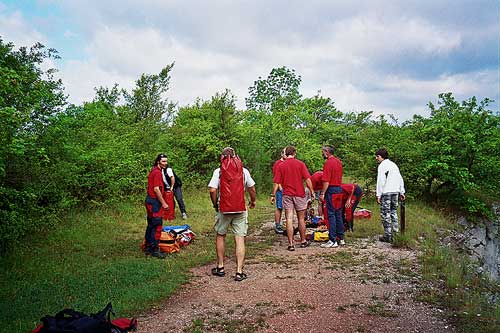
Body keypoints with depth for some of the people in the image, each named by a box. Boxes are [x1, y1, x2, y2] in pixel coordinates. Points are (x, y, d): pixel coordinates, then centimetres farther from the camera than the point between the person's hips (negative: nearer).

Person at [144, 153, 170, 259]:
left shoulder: (153, 171, 16)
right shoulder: (157, 172, -16)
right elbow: (156, 189, -21)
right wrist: (163, 203, -18)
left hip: (150, 200, 11)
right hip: (154, 202, -11)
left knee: (151, 224, 16)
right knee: (157, 226, -7)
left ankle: (148, 247, 23)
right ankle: (155, 250, -3)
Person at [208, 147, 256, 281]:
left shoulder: (218, 171, -4)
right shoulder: (244, 171, 2)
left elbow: (212, 190, -11)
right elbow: (252, 189, 8)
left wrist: (215, 205, 4)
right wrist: (253, 201, 26)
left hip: (223, 209, 0)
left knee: (220, 236, 18)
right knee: (240, 239, 2)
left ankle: (220, 267, 25)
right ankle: (239, 272, 1)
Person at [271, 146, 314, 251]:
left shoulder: (281, 166, 1)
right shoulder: (300, 164, -4)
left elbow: (276, 183, 0)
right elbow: (307, 180, -9)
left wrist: (273, 195, 6)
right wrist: (312, 192, -3)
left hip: (287, 195, 1)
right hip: (299, 194, -1)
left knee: (289, 219, 0)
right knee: (301, 219, 12)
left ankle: (291, 244, 0)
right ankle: (303, 241, 24)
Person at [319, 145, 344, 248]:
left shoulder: (328, 163, -13)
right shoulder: (338, 161, 14)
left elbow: (326, 181, -18)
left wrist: (322, 193, -15)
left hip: (331, 190, -9)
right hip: (339, 189, 9)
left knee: (331, 215, -6)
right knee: (338, 215, 14)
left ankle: (332, 241, -5)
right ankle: (341, 238, 19)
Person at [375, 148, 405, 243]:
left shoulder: (382, 166, -6)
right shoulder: (394, 165, 18)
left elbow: (381, 181, -12)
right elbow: (400, 179, 18)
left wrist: (378, 195, -11)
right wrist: (402, 192, 20)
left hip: (386, 192, -8)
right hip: (395, 192, 8)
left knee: (385, 214, -4)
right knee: (394, 212, 14)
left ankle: (387, 236, -4)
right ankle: (395, 234, 15)